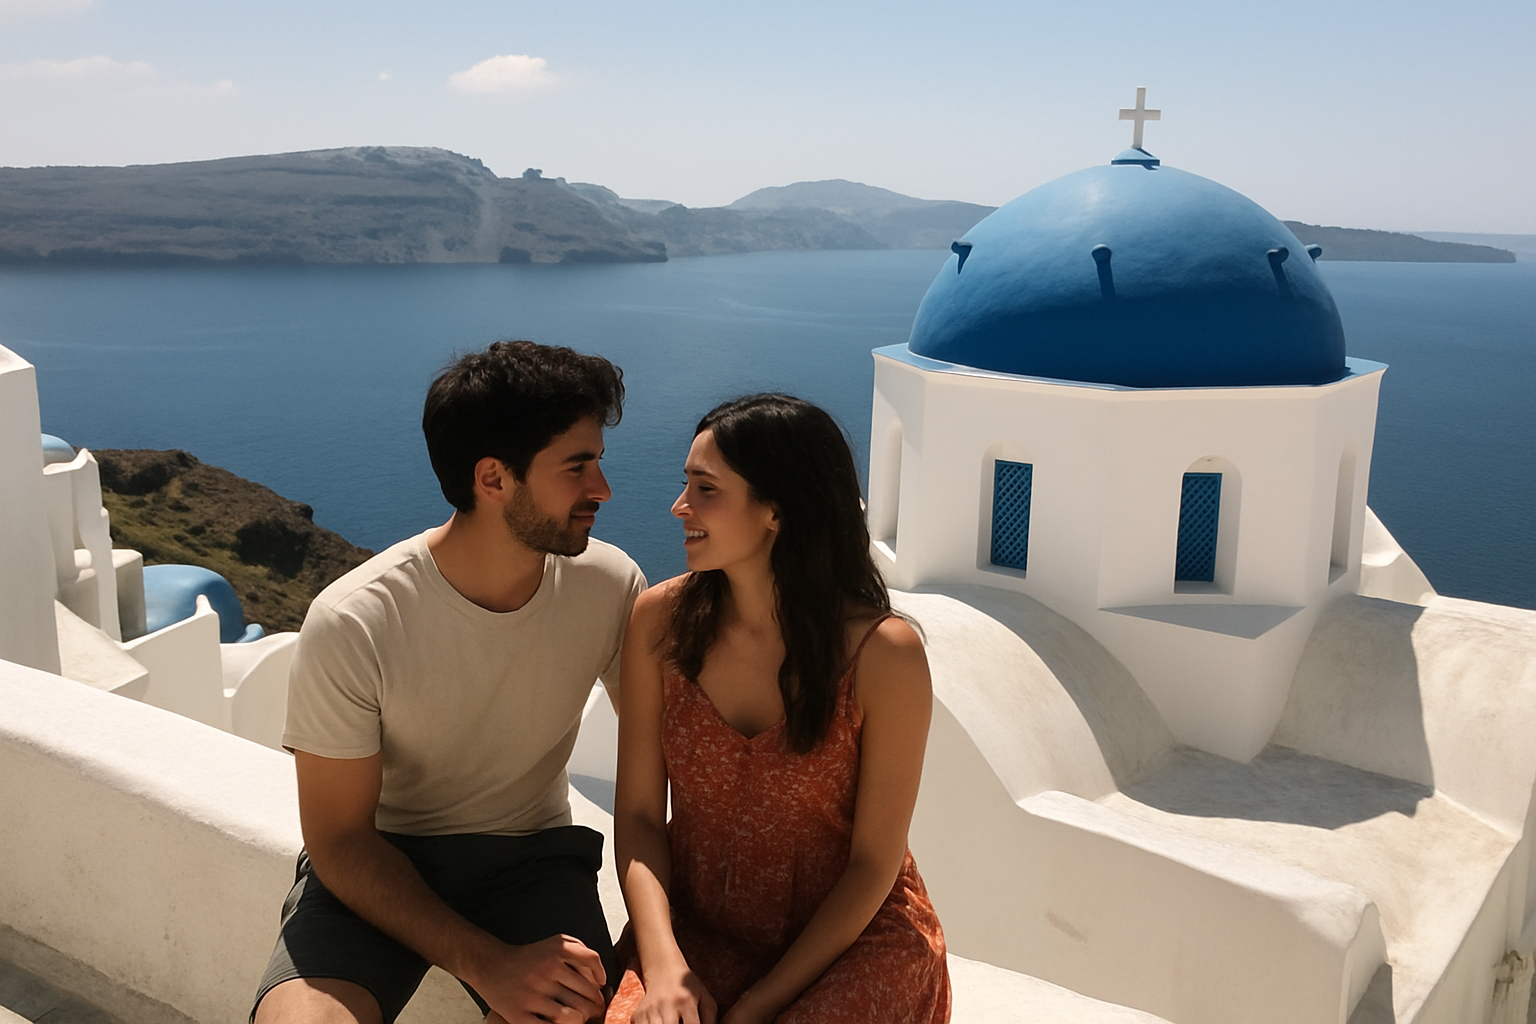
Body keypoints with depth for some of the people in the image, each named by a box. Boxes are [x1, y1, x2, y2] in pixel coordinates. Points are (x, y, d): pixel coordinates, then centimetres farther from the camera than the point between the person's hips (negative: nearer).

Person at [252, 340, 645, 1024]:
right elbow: (339, 840, -13)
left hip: (531, 853, 1)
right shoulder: (350, 625, -20)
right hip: (375, 861, -1)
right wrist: (486, 963, -24)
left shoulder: (610, 585, -13)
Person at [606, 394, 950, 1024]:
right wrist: (664, 965, -16)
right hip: (696, 928, 2)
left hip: (854, 938, -1)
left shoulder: (883, 654, -17)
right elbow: (638, 813, -3)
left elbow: (874, 865, -10)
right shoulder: (661, 619, -7)